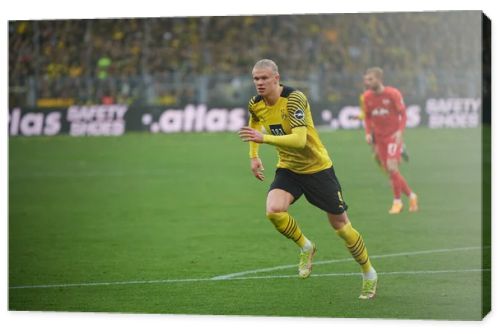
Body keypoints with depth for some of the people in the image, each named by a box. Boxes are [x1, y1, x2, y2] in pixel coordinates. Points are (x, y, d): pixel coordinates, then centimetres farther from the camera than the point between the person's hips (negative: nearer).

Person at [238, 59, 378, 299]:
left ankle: (369, 273, 22)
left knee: (339, 223, 2)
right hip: (288, 168, 5)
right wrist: (253, 155, 15)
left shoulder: (294, 100, -25)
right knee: (273, 210, -23)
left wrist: (263, 138, -43)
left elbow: (300, 139, -36)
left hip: (317, 167, -5)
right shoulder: (256, 104, -4)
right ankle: (305, 248, 5)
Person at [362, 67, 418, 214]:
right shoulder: (367, 96, 1)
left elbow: (403, 114, -8)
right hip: (379, 138, 5)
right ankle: (411, 195, 21)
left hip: (393, 136, -5)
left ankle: (397, 201, -1)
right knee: (389, 170, 4)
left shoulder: (393, 94, -12)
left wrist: (399, 131, -20)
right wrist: (368, 133, -2)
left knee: (392, 168, -16)